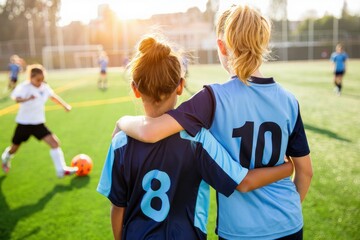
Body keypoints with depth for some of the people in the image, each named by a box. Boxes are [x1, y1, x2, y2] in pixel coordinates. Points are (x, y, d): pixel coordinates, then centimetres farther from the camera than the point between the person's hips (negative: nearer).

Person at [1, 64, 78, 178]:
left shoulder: (45, 87, -4)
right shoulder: (24, 87, -19)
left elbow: (53, 96, 17)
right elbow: (16, 98, -39)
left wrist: (65, 105, 15)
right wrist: (27, 99, -59)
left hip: (39, 123, 3)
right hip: (24, 123, -3)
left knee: (54, 143, -14)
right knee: (14, 148, 17)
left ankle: (61, 170, -10)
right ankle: (5, 158, 52)